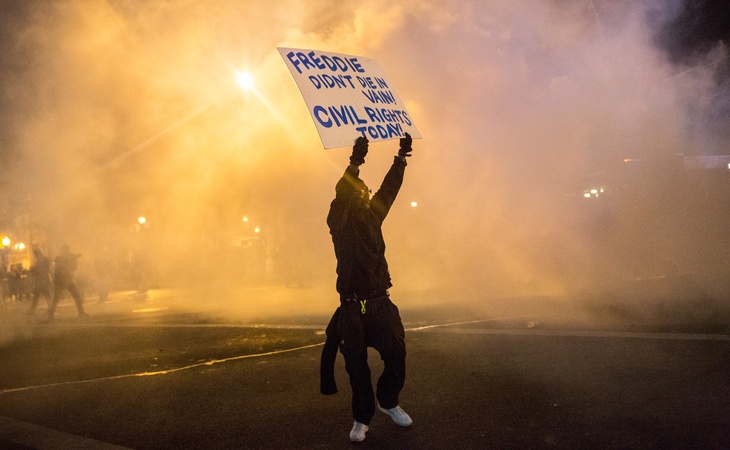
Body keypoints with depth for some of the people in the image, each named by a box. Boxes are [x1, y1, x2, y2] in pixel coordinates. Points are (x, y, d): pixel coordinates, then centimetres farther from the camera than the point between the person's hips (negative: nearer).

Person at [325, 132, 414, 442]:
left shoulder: (373, 216, 11)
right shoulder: (339, 222, -3)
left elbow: (389, 189, 4)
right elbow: (341, 194, -21)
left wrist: (401, 157, -4)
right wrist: (354, 163, -32)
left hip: (381, 302, 4)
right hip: (352, 307, -4)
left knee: (396, 356, 2)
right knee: (356, 365, 2)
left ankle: (388, 402, 27)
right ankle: (362, 419, 18)